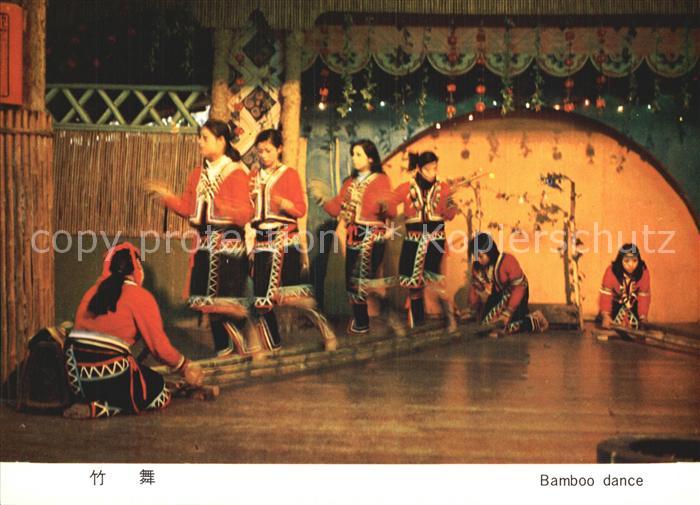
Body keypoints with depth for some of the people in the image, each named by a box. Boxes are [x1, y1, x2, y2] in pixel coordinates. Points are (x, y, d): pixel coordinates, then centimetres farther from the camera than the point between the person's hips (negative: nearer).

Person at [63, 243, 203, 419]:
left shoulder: (92, 291, 13)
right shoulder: (141, 297, -3)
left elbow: (81, 336, 14)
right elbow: (160, 347, -3)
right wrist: (185, 367, 14)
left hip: (77, 373, 7)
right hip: (110, 371, -7)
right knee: (161, 396, 12)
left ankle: (89, 401, 4)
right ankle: (95, 409, -7)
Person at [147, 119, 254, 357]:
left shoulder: (236, 173, -7)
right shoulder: (198, 174, 13)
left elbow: (245, 213, -13)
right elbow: (188, 209, 13)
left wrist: (220, 204, -28)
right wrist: (166, 196, 4)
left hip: (230, 243, -6)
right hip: (206, 244, 7)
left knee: (228, 301, -9)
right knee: (209, 300, 9)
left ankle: (245, 345, 5)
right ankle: (222, 349, 19)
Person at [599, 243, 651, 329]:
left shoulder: (643, 272, -26)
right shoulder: (611, 271, -32)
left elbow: (644, 296, -18)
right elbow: (605, 295, -30)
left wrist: (643, 316, -28)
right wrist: (605, 315, -41)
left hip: (633, 303, 1)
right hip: (615, 302, -1)